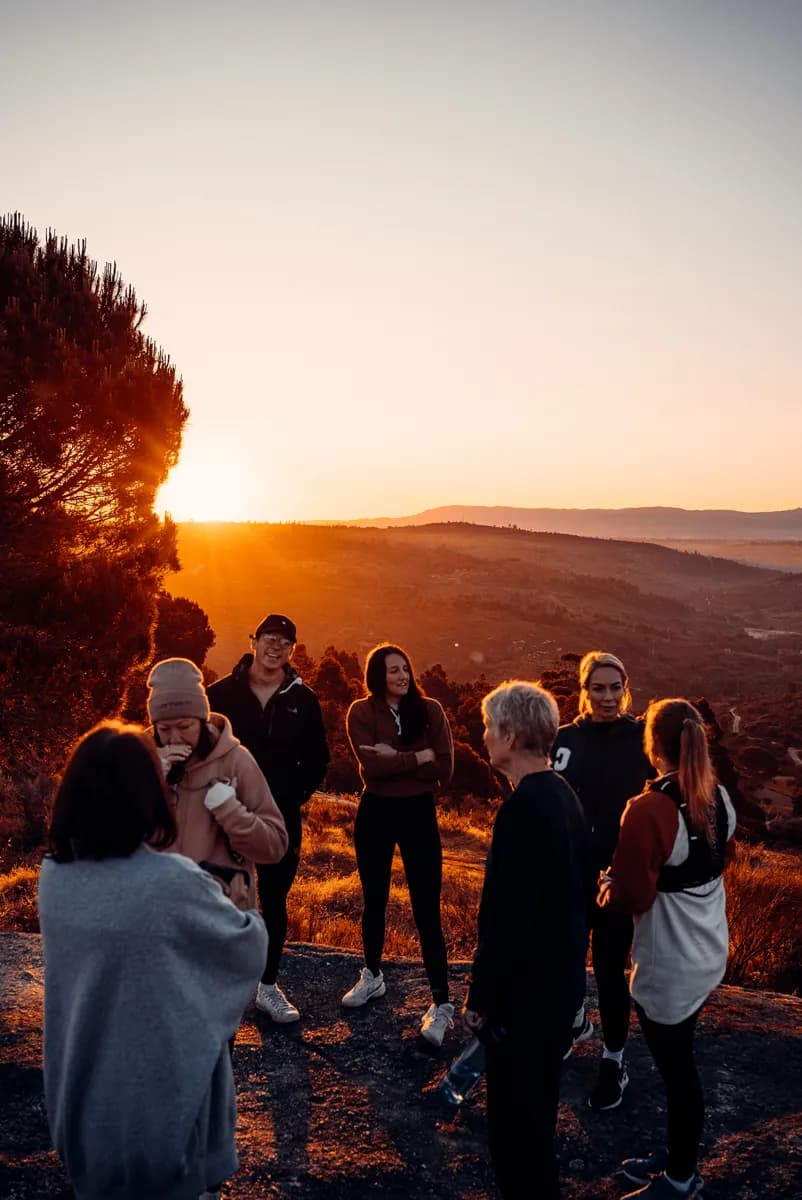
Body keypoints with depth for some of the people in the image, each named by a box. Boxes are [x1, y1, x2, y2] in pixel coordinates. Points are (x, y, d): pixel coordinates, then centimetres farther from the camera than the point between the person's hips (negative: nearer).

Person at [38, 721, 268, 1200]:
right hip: (162, 1085, -5)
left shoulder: (53, 876, -11)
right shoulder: (174, 882, -27)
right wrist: (246, 911, 9)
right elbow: (249, 946, -12)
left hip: (83, 1087, 5)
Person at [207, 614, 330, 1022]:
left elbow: (317, 758, 9)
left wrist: (297, 796, -1)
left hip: (281, 819, 2)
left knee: (274, 902, 11)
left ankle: (268, 985, 25)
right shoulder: (222, 693, -3)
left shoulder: (303, 699, 2)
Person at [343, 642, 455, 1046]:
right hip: (376, 812, 1)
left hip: (419, 812, -1)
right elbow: (371, 766, -19)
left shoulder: (429, 710, -5)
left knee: (427, 910, -2)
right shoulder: (361, 712, -6)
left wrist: (394, 757, -18)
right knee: (373, 901, 18)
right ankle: (372, 976, 39)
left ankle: (441, 1003, 7)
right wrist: (418, 757, -17)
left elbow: (444, 769, -12)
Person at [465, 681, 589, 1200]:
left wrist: (482, 997, -15)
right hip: (559, 982, 9)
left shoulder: (523, 807, -25)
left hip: (525, 989, -9)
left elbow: (509, 915, -26)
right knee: (534, 1111, 25)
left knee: (515, 1120, 8)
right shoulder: (564, 795, 3)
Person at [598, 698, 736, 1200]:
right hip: (707, 951, 8)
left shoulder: (649, 810, -26)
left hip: (668, 964, -8)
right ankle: (679, 1156, 40)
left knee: (677, 1069, 10)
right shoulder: (720, 798, -3)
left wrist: (606, 889, -3)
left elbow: (631, 896, -24)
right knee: (679, 1060, 23)